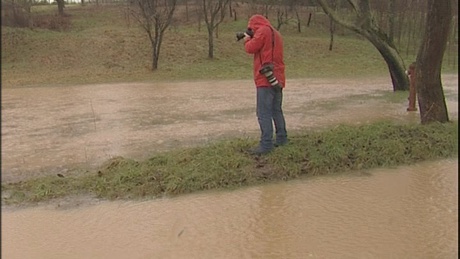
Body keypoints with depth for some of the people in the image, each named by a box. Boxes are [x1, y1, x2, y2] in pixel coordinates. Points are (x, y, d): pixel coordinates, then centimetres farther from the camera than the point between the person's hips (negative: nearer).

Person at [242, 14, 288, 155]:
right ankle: (281, 138, 24)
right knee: (276, 110, 17)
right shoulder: (276, 33, 19)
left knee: (264, 113, -10)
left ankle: (266, 144, -12)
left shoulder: (263, 31, -8)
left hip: (266, 79, -9)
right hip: (277, 79, 9)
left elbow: (250, 48, -10)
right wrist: (252, 38, 14)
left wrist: (247, 39, 9)